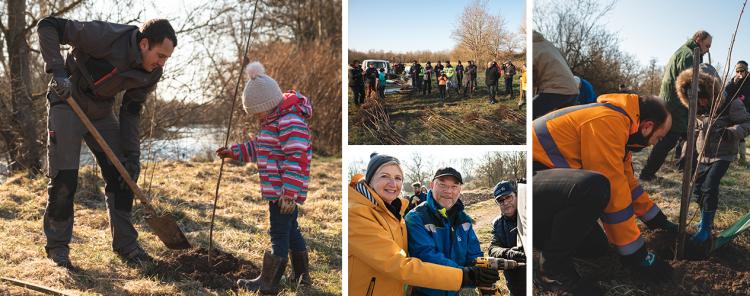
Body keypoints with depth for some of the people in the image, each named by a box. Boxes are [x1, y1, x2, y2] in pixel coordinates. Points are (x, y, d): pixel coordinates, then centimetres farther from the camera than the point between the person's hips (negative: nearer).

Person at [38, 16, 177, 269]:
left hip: (101, 111, 6)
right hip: (67, 103, -6)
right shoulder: (106, 37, -29)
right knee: (64, 179, -9)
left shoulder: (152, 73, -10)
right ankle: (57, 247, 9)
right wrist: (57, 70, -33)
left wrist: (132, 156, -7)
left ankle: (126, 245, 12)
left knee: (123, 176, 1)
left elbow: (131, 111, -1)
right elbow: (48, 25, -22)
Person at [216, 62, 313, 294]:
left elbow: (296, 159, -24)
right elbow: (257, 146, 27)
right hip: (278, 191, 11)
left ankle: (268, 282, 4)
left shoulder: (291, 123, -20)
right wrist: (234, 152, 16)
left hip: (285, 191, -11)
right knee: (291, 229, 18)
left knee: (279, 233, -4)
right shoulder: (272, 121, 14)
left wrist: (290, 193, -26)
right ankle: (302, 275, 30)